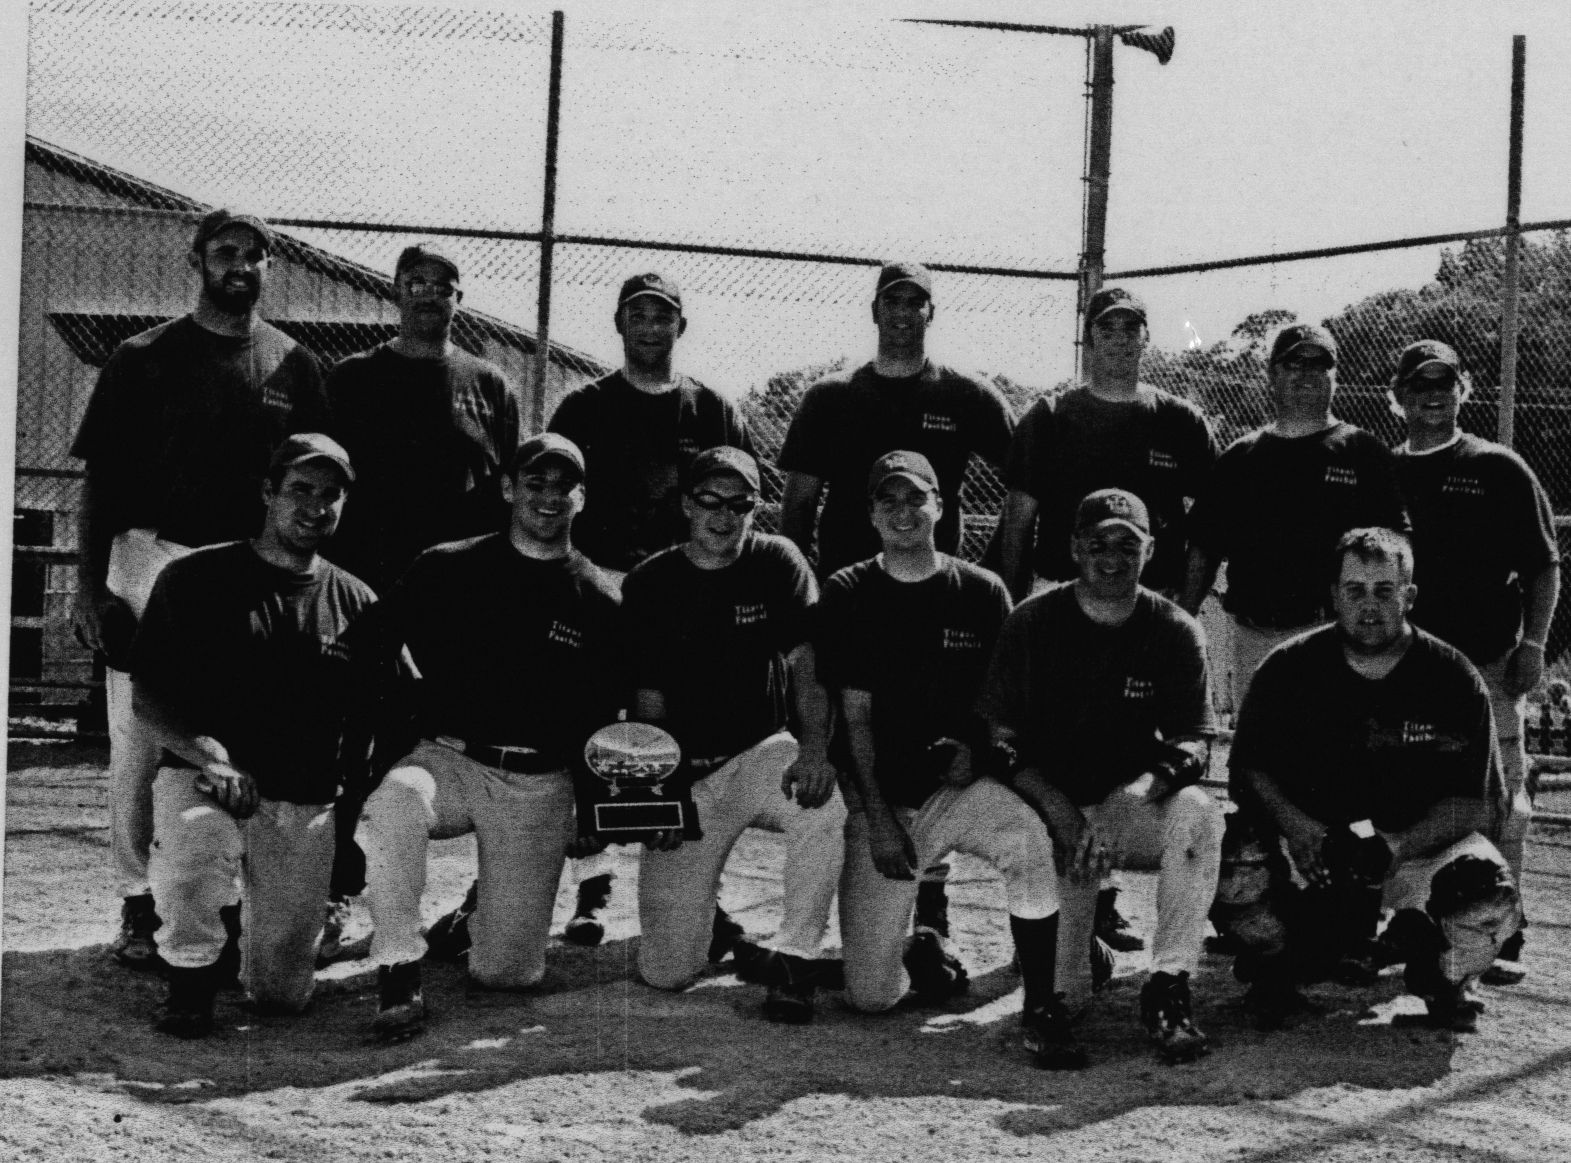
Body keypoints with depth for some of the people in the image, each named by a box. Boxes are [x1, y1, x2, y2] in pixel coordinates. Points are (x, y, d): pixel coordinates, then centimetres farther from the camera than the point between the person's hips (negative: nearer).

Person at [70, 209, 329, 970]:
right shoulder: (145, 359, 3)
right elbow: (102, 476, 3)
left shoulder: (292, 365, 8)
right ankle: (139, 905, 10)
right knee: (139, 746, 0)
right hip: (152, 561, -1)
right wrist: (90, 583, -4)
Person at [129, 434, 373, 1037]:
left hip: (306, 804, 2)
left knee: (281, 995, -1)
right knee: (191, 860, -38)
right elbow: (145, 697, 0)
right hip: (203, 779, -2)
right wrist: (207, 753, -18)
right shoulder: (193, 579, 2)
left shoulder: (355, 602, 10)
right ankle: (191, 978, -6)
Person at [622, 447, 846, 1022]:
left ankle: (792, 959, -17)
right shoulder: (648, 584, 0)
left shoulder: (777, 563, 0)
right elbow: (649, 703, 0)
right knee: (665, 972, -8)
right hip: (684, 768, 0)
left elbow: (804, 665, -9)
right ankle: (700, 910, 30)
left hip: (760, 753, 0)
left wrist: (815, 747, -26)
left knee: (824, 807, -37)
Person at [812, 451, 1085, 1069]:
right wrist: (878, 817, -10)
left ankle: (1041, 1007, -21)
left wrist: (974, 750, -13)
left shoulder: (982, 592, 4)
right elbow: (854, 716, -1)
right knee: (870, 997, -8)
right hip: (881, 798, 0)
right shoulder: (847, 595, 2)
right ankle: (916, 950, 28)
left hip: (962, 788, 0)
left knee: (1030, 836, -36)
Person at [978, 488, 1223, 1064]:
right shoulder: (1032, 622, -2)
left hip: (1133, 806, 2)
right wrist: (1058, 808, -19)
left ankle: (1169, 988, -26)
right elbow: (999, 738, -4)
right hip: (1050, 808, -1)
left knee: (1199, 812, -35)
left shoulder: (1175, 633, 0)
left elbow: (1194, 745, -5)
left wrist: (1143, 789, -26)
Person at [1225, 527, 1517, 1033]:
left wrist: (1400, 845, -24)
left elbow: (1478, 804, -7)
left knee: (1489, 897, -29)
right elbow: (1247, 769, -2)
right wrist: (1298, 828, -22)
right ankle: (1277, 966, 10)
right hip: (1308, 835, 0)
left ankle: (1444, 975, 8)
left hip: (1422, 841, 0)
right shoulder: (1289, 668, -4)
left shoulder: (1454, 677, -6)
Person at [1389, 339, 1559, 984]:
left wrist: (1532, 644, -4)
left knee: (1500, 801, -5)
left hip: (1488, 663, -3)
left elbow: (1543, 567, 5)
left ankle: (1501, 937, 0)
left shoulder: (1499, 469, 5)